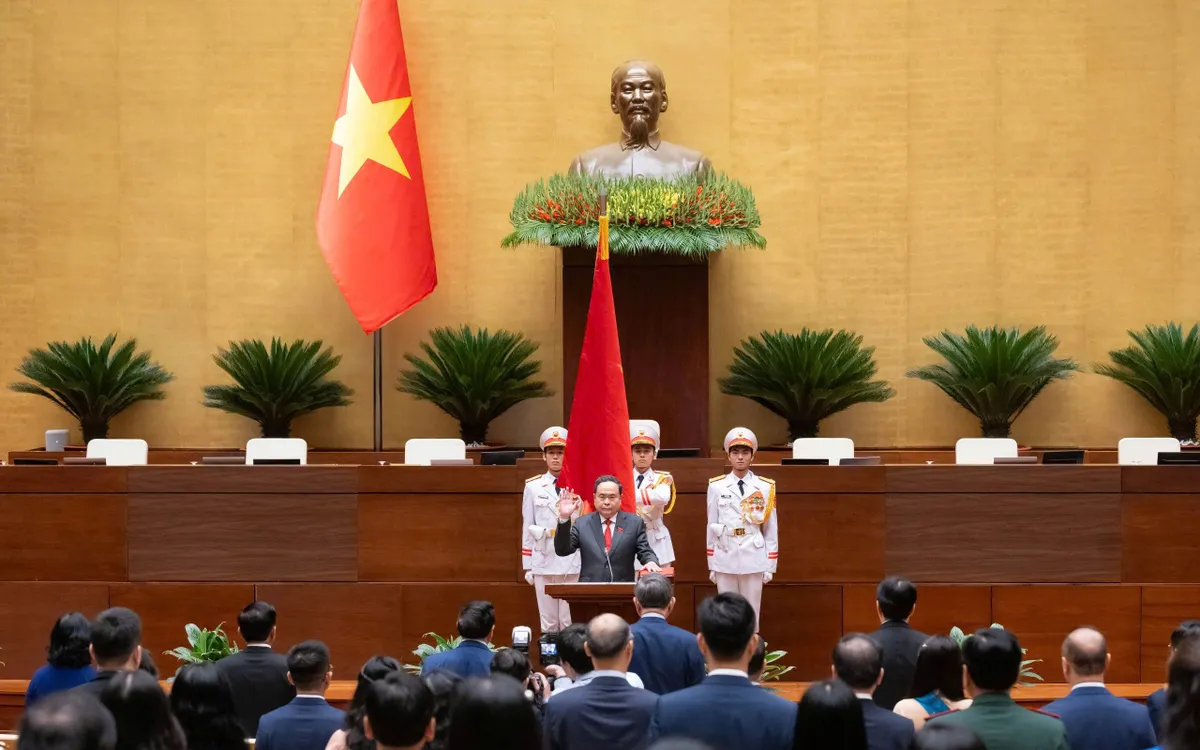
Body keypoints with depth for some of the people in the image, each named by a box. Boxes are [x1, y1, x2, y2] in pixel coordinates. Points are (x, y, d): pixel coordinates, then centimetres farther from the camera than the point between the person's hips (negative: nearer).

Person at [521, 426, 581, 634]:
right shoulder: (533, 487, 7)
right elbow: (528, 528, 8)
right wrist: (527, 566, 6)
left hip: (574, 563, -1)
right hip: (543, 562, 1)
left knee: (571, 622, 0)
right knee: (548, 623, 6)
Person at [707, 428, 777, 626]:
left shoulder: (765, 488, 1)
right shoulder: (716, 487, 2)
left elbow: (771, 529, 4)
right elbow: (712, 527, 6)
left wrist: (770, 566, 3)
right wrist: (711, 565, 7)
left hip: (753, 560, 0)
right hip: (725, 559, 0)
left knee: (751, 615, 4)